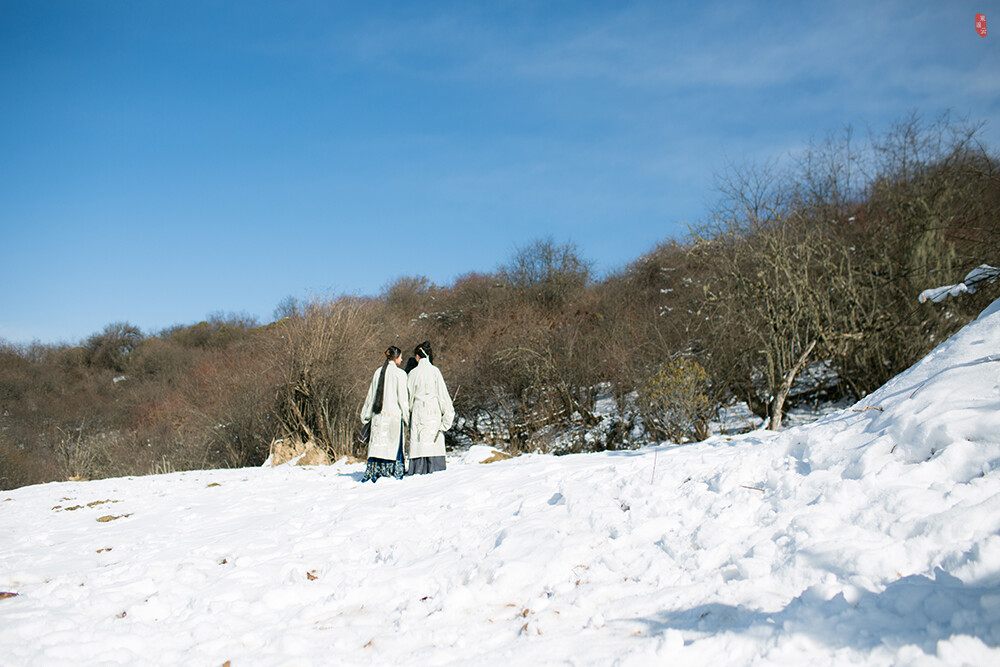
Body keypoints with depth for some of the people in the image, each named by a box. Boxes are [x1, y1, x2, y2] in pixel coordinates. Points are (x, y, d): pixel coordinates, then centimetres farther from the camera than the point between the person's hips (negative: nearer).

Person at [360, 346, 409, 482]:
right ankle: (393, 472, -3)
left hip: (378, 415, 5)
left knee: (377, 442, 7)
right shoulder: (399, 373, -6)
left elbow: (371, 395, 13)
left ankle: (372, 473, 5)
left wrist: (367, 414, 19)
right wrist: (406, 415, -1)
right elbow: (402, 398, -8)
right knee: (393, 443, -1)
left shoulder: (378, 372, 10)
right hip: (394, 414, -5)